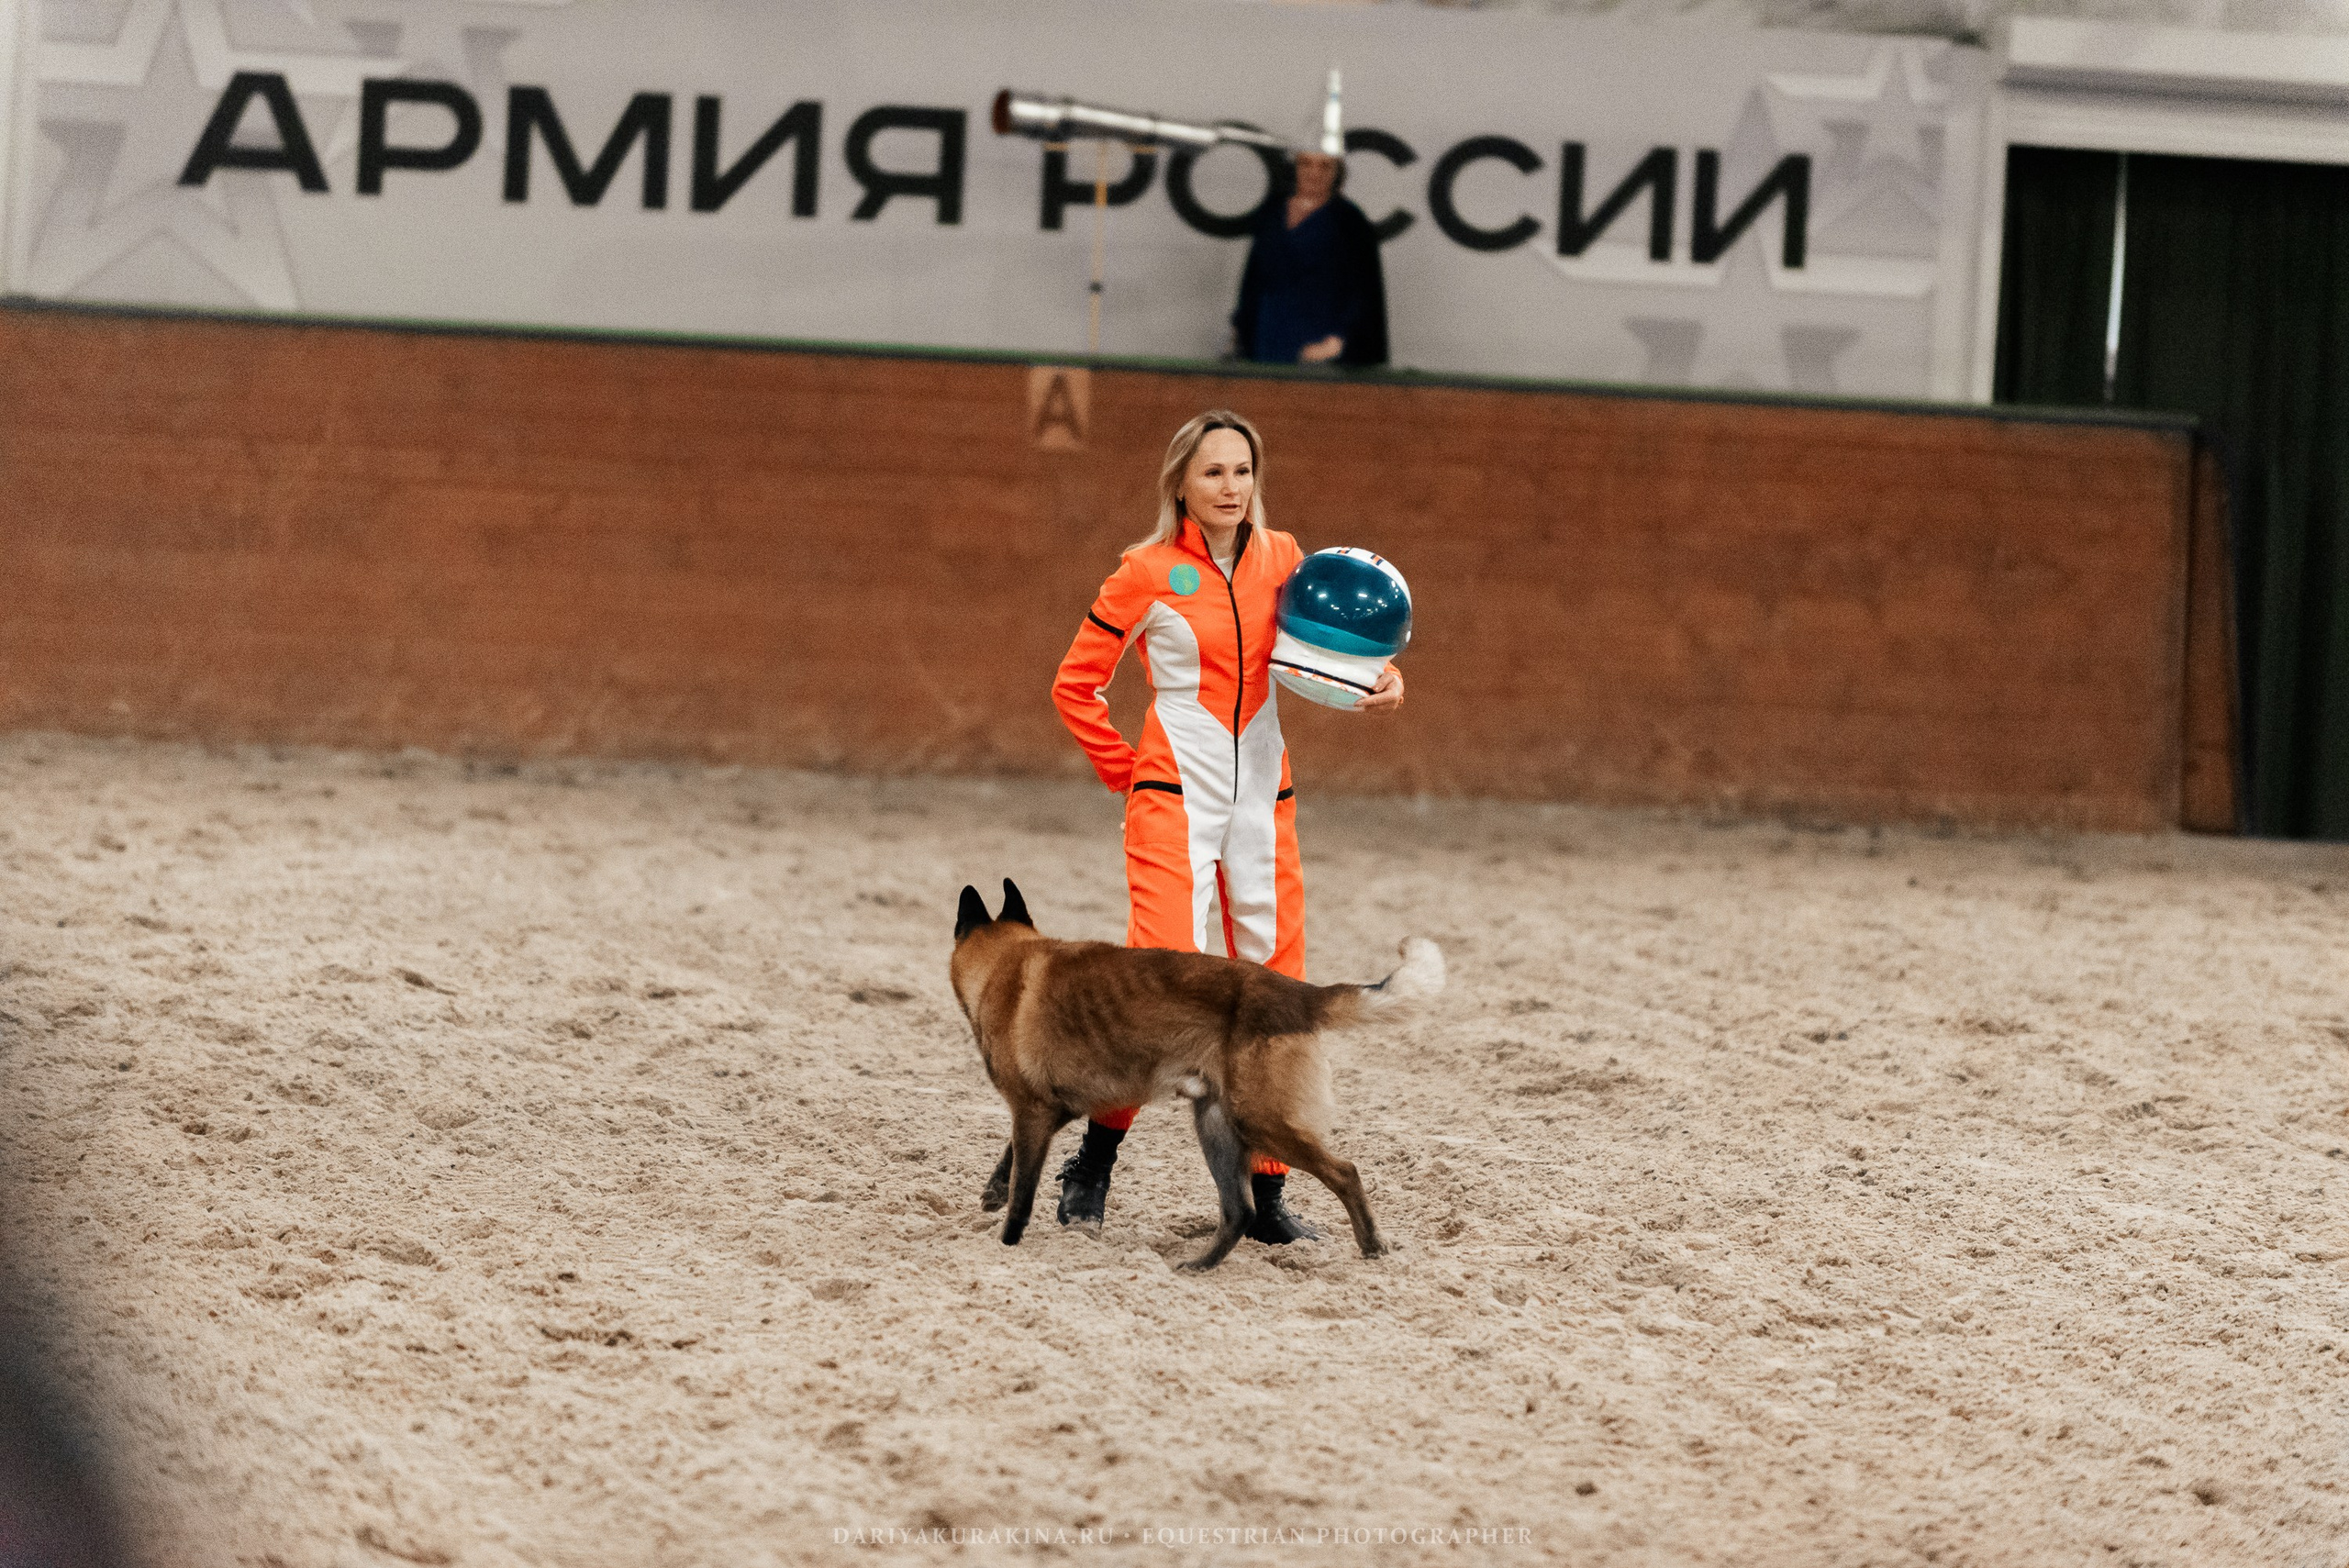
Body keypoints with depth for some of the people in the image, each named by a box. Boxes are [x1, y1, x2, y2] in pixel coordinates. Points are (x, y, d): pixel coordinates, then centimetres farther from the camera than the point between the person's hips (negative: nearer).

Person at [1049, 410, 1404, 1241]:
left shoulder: (1279, 558, 6)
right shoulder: (1150, 573, -4)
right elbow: (1075, 685, 2)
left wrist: (1380, 680, -8)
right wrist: (1125, 770, -2)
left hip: (1264, 798, 5)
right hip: (1176, 798, -5)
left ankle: (1264, 1193, 13)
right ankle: (1093, 1165, -2)